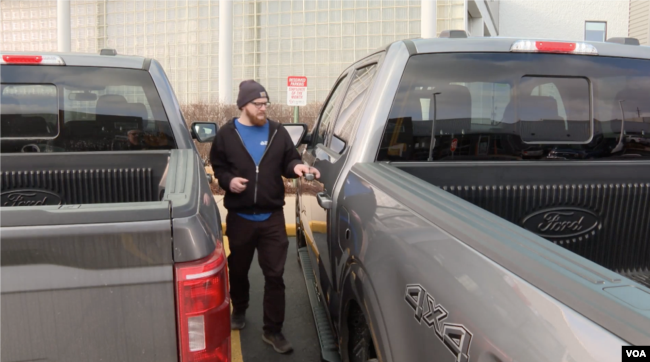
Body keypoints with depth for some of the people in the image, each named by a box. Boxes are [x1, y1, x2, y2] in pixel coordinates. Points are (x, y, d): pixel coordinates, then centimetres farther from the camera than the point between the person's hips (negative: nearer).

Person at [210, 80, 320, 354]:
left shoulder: (278, 132, 3)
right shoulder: (227, 134, -1)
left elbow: (287, 161, 8)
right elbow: (217, 167, 5)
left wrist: (296, 167, -14)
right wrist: (228, 180, -14)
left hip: (272, 216, 0)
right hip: (239, 216, 0)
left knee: (275, 275, 1)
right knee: (238, 270, 18)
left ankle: (273, 331, 13)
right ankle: (239, 311, 45)